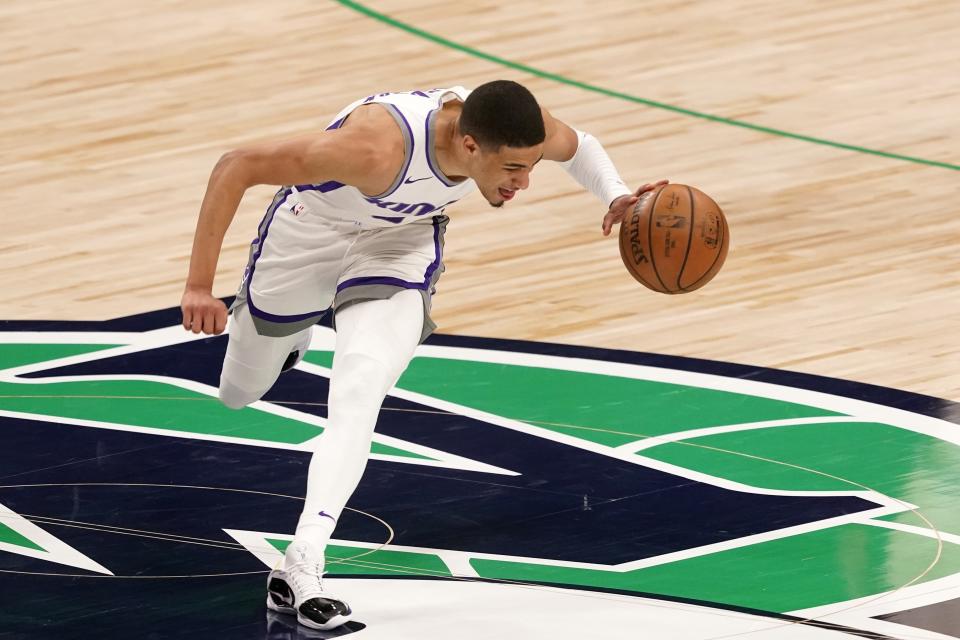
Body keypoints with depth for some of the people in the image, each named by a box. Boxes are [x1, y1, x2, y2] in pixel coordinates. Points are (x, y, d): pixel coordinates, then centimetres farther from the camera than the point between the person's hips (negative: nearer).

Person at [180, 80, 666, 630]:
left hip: (403, 238, 2)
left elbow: (577, 145, -2)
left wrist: (616, 195, -22)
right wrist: (199, 285, -37)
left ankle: (302, 564, -27)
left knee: (358, 396, -25)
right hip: (312, 229, -2)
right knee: (239, 394, 20)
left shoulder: (517, 127, -29)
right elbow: (236, 168, -36)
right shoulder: (379, 147, -45)